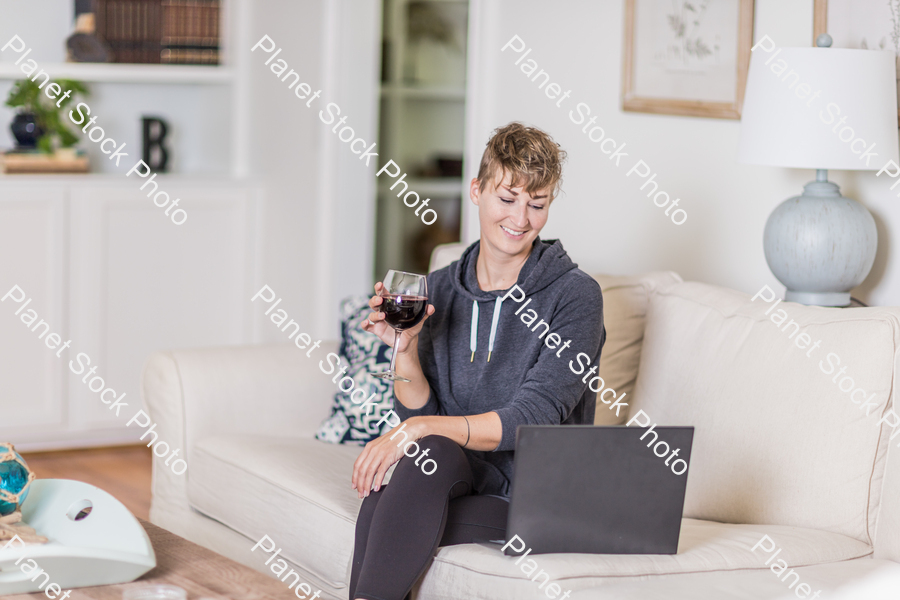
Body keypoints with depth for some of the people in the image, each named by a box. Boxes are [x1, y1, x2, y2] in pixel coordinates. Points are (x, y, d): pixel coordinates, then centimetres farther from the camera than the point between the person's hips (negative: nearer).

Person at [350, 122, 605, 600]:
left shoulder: (574, 296, -8)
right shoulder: (438, 290, 7)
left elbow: (533, 418, -18)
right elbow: (420, 412, 5)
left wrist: (419, 428, -29)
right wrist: (405, 349, -14)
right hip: (461, 474, 4)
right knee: (431, 450, -33)